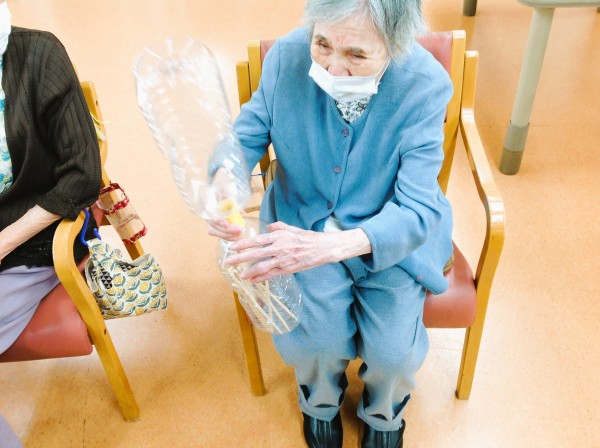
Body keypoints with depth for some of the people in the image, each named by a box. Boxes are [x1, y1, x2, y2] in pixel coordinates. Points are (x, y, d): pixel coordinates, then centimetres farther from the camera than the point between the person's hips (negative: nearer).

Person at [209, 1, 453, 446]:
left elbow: (417, 210, -27)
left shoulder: (426, 84, -24)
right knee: (319, 338, -18)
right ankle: (321, 404, 24)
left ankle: (384, 412, 28)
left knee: (393, 350, -14)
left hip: (395, 235, 0)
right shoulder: (287, 56, -19)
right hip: (307, 224, 1)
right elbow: (248, 134, -4)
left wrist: (331, 246, -45)